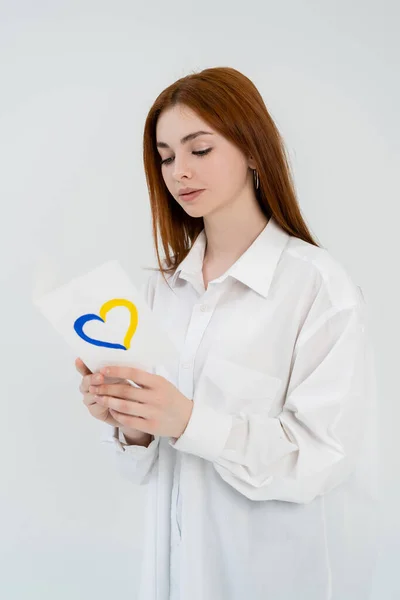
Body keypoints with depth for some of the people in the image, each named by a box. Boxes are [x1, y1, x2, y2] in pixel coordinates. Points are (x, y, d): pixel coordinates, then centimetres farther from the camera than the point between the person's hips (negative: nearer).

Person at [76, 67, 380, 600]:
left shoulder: (320, 285, -16)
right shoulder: (162, 287, 1)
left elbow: (326, 454, -19)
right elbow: (149, 463, 6)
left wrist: (190, 421, -29)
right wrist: (128, 424, -16)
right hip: (180, 555, 5)